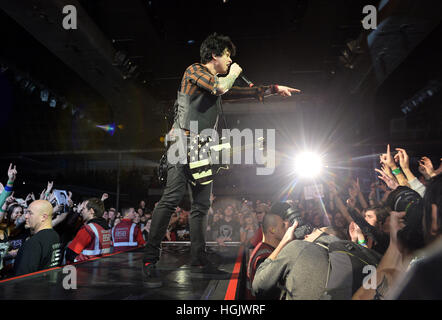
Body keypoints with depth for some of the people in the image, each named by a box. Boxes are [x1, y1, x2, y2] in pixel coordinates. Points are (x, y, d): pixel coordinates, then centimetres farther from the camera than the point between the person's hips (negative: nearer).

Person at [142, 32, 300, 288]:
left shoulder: (218, 82, 26)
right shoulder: (195, 70, 3)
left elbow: (244, 93, 32)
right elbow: (221, 87, -12)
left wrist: (275, 89, 29)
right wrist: (234, 73, 7)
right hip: (185, 142, -9)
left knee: (202, 205, 4)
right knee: (172, 198, -17)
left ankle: (199, 260, 9)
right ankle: (150, 260, -15)